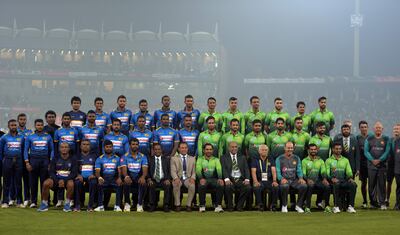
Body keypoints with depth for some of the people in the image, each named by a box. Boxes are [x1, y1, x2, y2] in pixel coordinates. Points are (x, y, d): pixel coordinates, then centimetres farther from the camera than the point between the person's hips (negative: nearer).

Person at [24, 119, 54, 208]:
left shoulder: (48, 137, 9)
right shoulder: (30, 137, 7)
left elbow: (52, 150, 9)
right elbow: (26, 150, 5)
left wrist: (51, 162, -1)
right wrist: (27, 163, -5)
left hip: (45, 160, 0)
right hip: (33, 160, 0)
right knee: (33, 182, 2)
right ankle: (33, 201, 9)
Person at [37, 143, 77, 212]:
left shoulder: (73, 159, 4)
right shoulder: (55, 159, 7)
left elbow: (74, 173, -3)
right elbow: (51, 172, 3)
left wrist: (64, 180, -17)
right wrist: (58, 181, -16)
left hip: (68, 179, -2)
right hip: (56, 178, 2)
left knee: (71, 184, -37)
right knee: (46, 183, -28)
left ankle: (67, 203, -17)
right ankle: (44, 204, -13)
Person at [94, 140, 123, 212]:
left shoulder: (117, 158, 15)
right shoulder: (100, 159, 11)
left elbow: (119, 171, 5)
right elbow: (97, 171, -1)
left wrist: (119, 178, -18)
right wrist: (99, 177, -25)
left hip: (114, 178, 1)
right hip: (104, 178, 0)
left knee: (119, 184, -31)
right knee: (99, 184, -33)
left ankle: (117, 206, -24)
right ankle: (100, 206, -24)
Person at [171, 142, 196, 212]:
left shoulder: (192, 158, 16)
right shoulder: (174, 158, 10)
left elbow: (194, 171, 9)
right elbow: (173, 171, -1)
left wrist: (193, 178, -14)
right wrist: (176, 178, -23)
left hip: (188, 178, 1)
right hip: (178, 178, -1)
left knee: (192, 186, -33)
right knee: (176, 185, -35)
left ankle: (188, 205, -20)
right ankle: (177, 205, -21)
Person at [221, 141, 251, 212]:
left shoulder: (242, 157, 20)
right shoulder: (224, 157, 11)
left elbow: (246, 169, 9)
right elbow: (223, 169, -3)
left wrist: (247, 179, -11)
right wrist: (226, 179, -23)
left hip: (240, 180, 2)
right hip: (230, 180, -2)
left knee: (248, 187, -28)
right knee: (228, 187, -35)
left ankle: (239, 206, -7)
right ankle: (229, 206, -11)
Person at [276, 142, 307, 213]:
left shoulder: (296, 158, 16)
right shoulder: (279, 159, 6)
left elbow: (299, 170, 10)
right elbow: (278, 171, -1)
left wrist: (301, 178, -11)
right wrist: (282, 178, -22)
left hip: (294, 180, 3)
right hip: (284, 180, -3)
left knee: (304, 186, -27)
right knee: (284, 186, -38)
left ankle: (298, 206, -9)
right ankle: (284, 206, -16)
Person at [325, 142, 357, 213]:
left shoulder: (345, 160, 22)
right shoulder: (329, 160, 12)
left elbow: (349, 172, 11)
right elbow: (327, 173, 0)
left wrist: (350, 178, -12)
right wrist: (332, 178, -21)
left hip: (344, 181, 3)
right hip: (334, 181, -3)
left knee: (353, 184, -28)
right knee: (336, 184, -38)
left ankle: (351, 206, -28)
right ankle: (336, 206, -35)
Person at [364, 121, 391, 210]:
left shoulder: (386, 139, 6)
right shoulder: (369, 139, 8)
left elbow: (387, 152, -1)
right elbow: (366, 151, 2)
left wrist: (379, 160, -13)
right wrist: (372, 160, -12)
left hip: (382, 165, -1)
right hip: (371, 165, 1)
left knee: (382, 184, -3)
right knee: (371, 185, 2)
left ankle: (382, 203, 2)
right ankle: (373, 202, 12)